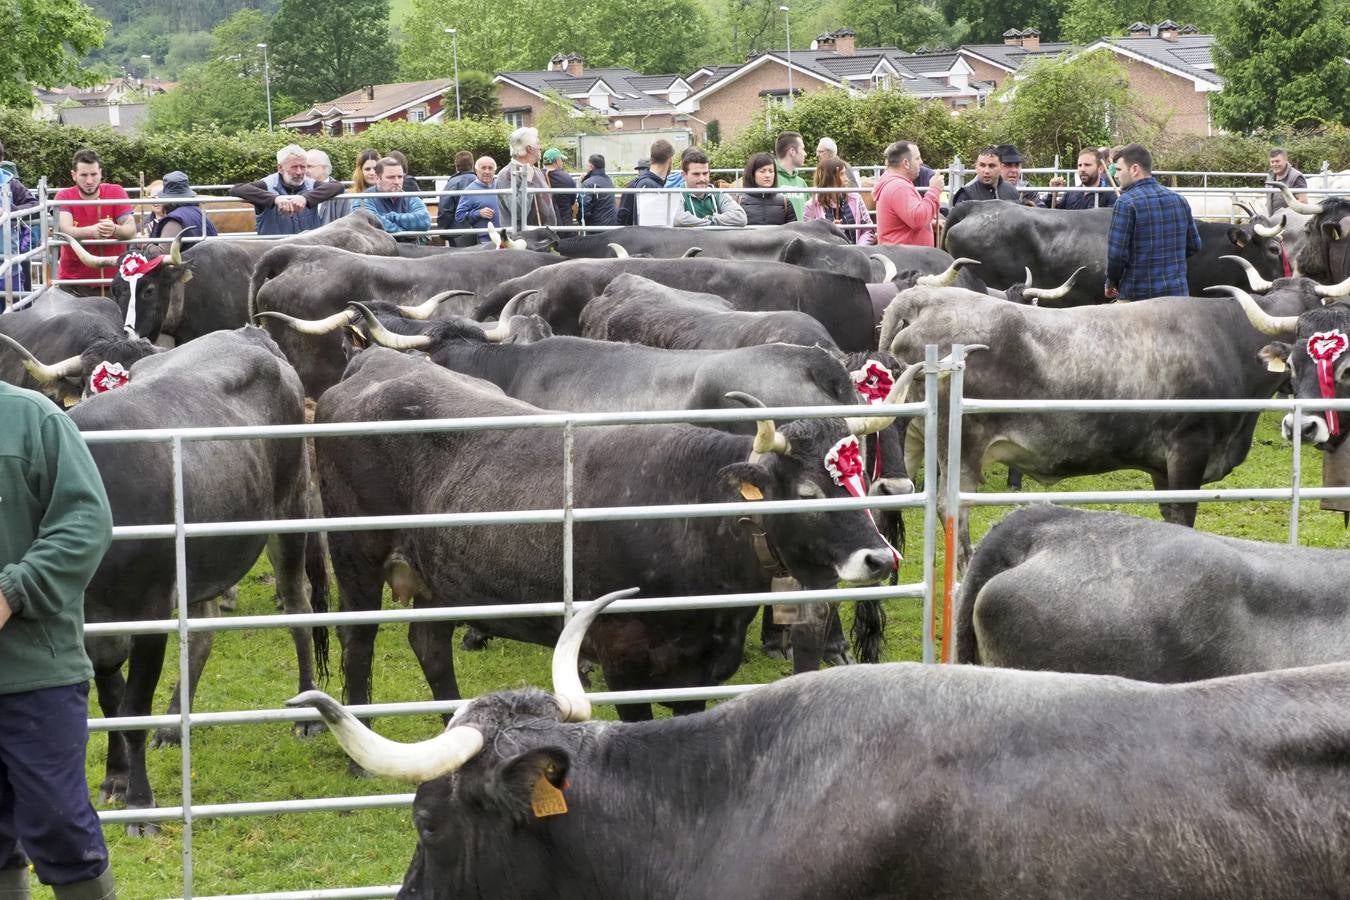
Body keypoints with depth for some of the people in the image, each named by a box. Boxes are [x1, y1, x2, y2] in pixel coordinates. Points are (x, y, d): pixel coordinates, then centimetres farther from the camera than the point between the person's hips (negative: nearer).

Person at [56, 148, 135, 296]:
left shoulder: (116, 193, -2)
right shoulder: (64, 196, -3)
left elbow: (131, 230, -12)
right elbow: (65, 231, -19)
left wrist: (114, 230, -36)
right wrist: (92, 231, -39)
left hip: (112, 280, 0)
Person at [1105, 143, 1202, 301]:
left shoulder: (1126, 203, -11)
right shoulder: (1178, 200, 10)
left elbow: (1116, 252, -14)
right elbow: (1194, 245, 15)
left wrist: (1111, 283, 2)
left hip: (1137, 295, -6)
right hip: (1178, 294, 6)